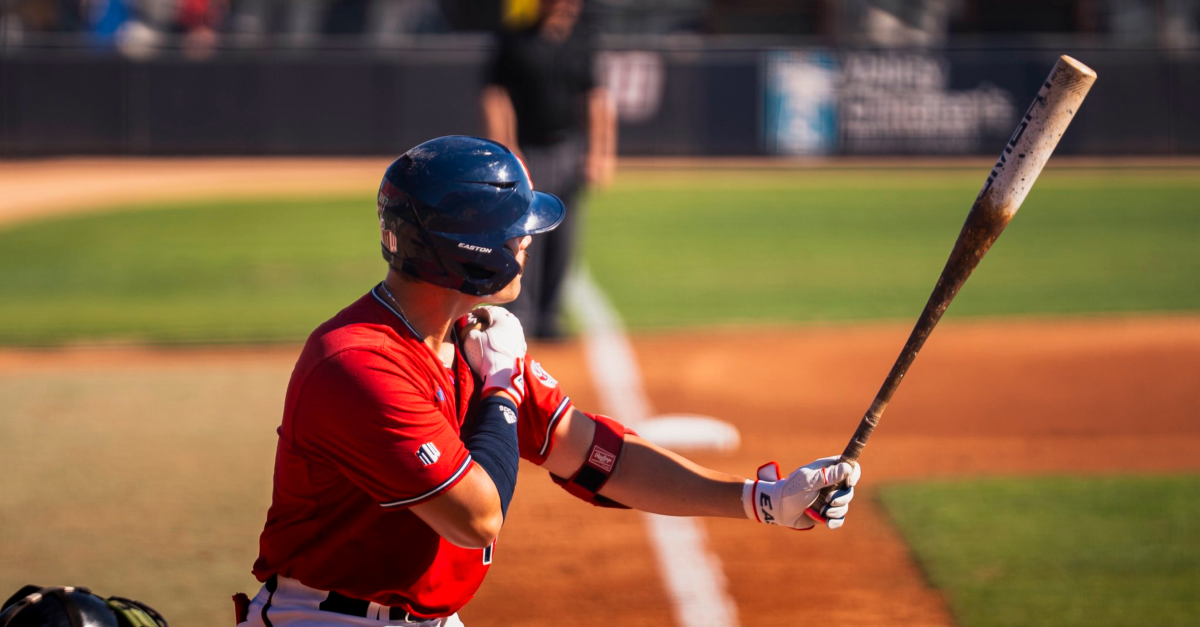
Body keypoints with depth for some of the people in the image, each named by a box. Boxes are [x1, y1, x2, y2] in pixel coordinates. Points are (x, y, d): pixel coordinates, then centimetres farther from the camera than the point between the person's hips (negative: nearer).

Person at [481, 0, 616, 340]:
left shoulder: (581, 43, 11)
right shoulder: (515, 41, -3)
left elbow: (596, 98, 15)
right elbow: (496, 98, -5)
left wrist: (600, 151, 8)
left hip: (571, 152, 4)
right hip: (528, 151, -4)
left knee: (562, 241, 5)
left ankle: (549, 317, 13)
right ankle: (519, 318, -2)